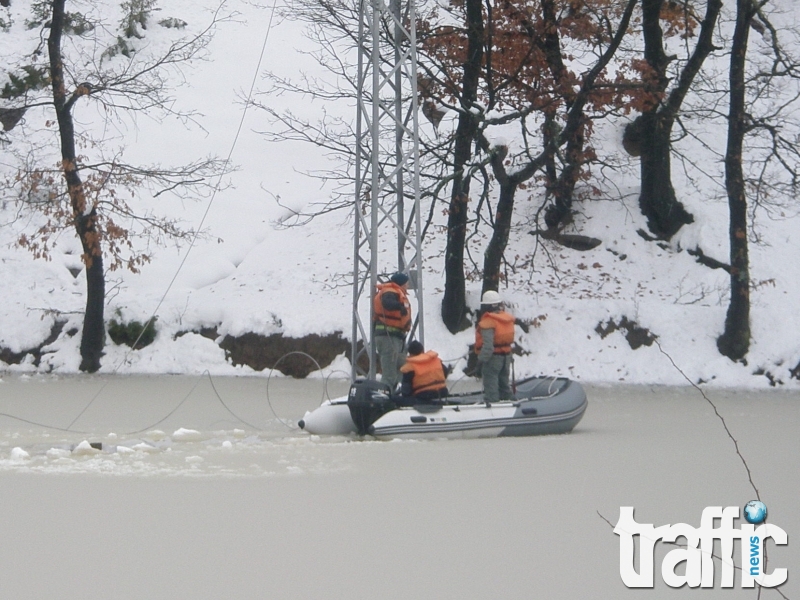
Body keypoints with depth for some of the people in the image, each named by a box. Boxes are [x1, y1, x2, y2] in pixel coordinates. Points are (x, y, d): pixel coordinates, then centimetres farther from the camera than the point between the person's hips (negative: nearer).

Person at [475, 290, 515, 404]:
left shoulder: (488, 322, -20)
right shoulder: (507, 319, 6)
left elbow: (488, 345, -25)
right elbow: (509, 339, 11)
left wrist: (482, 359, -17)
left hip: (493, 357, -8)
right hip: (506, 356, 8)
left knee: (491, 383, -2)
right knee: (504, 382, 20)